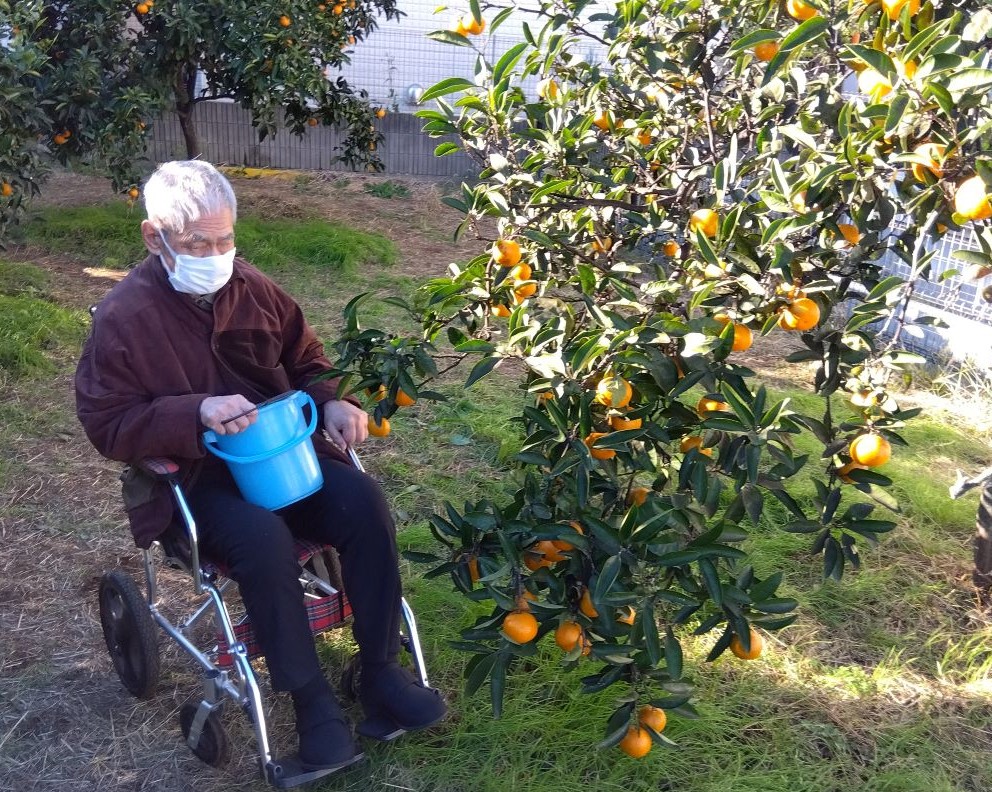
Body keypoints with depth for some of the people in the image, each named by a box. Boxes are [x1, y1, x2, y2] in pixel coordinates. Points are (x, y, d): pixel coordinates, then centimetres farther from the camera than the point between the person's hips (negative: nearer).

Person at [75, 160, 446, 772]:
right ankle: (311, 700, -18)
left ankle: (380, 670, -9)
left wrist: (332, 402, -5)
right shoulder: (124, 318, -10)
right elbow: (107, 424, -11)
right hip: (192, 476, -4)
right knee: (264, 536, -35)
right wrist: (196, 412, -25)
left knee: (364, 502, -22)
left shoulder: (252, 288, 4)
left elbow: (306, 359, 17)